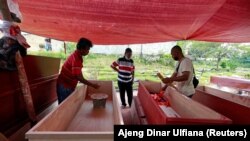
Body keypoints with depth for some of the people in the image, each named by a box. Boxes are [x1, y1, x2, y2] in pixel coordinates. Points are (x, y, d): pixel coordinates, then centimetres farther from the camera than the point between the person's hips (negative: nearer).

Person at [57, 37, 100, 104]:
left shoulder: (77, 56, 2)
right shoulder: (76, 59, -27)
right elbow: (79, 77, -30)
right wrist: (93, 85, -25)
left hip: (69, 86, 9)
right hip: (64, 86, -9)